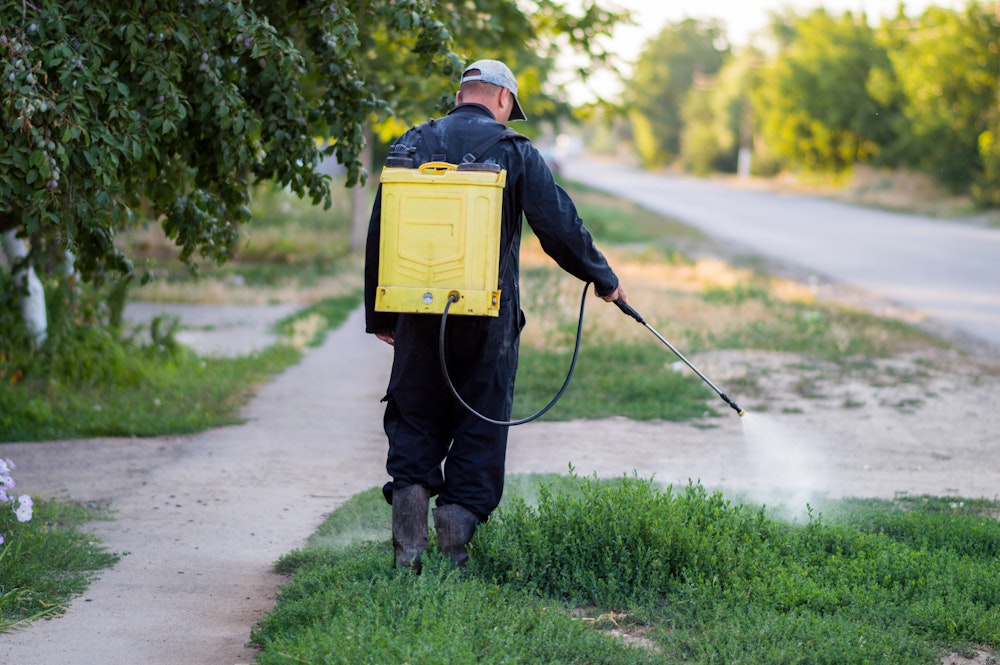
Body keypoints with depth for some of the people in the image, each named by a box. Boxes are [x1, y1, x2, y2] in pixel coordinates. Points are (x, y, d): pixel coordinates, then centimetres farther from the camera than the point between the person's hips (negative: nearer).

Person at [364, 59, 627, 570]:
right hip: (487, 314, -2)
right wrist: (603, 279, 13)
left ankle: (408, 544, -7)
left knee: (414, 423, 9)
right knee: (479, 431, 7)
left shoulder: (412, 145, 8)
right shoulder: (513, 152, -1)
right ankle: (454, 542, 1)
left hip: (419, 313, 2)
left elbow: (379, 234, 9)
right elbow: (560, 227, -3)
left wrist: (379, 314, 16)